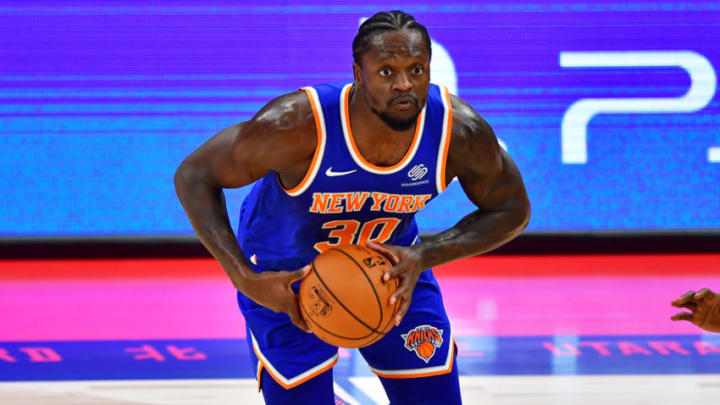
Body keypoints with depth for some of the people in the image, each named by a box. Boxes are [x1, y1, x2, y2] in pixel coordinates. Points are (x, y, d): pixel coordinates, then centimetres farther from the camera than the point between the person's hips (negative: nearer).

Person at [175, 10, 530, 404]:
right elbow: (193, 177, -24)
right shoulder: (299, 124, -36)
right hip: (287, 283, -3)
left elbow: (512, 211, -9)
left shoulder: (461, 131, -27)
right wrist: (245, 279, -33)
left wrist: (423, 256, -25)